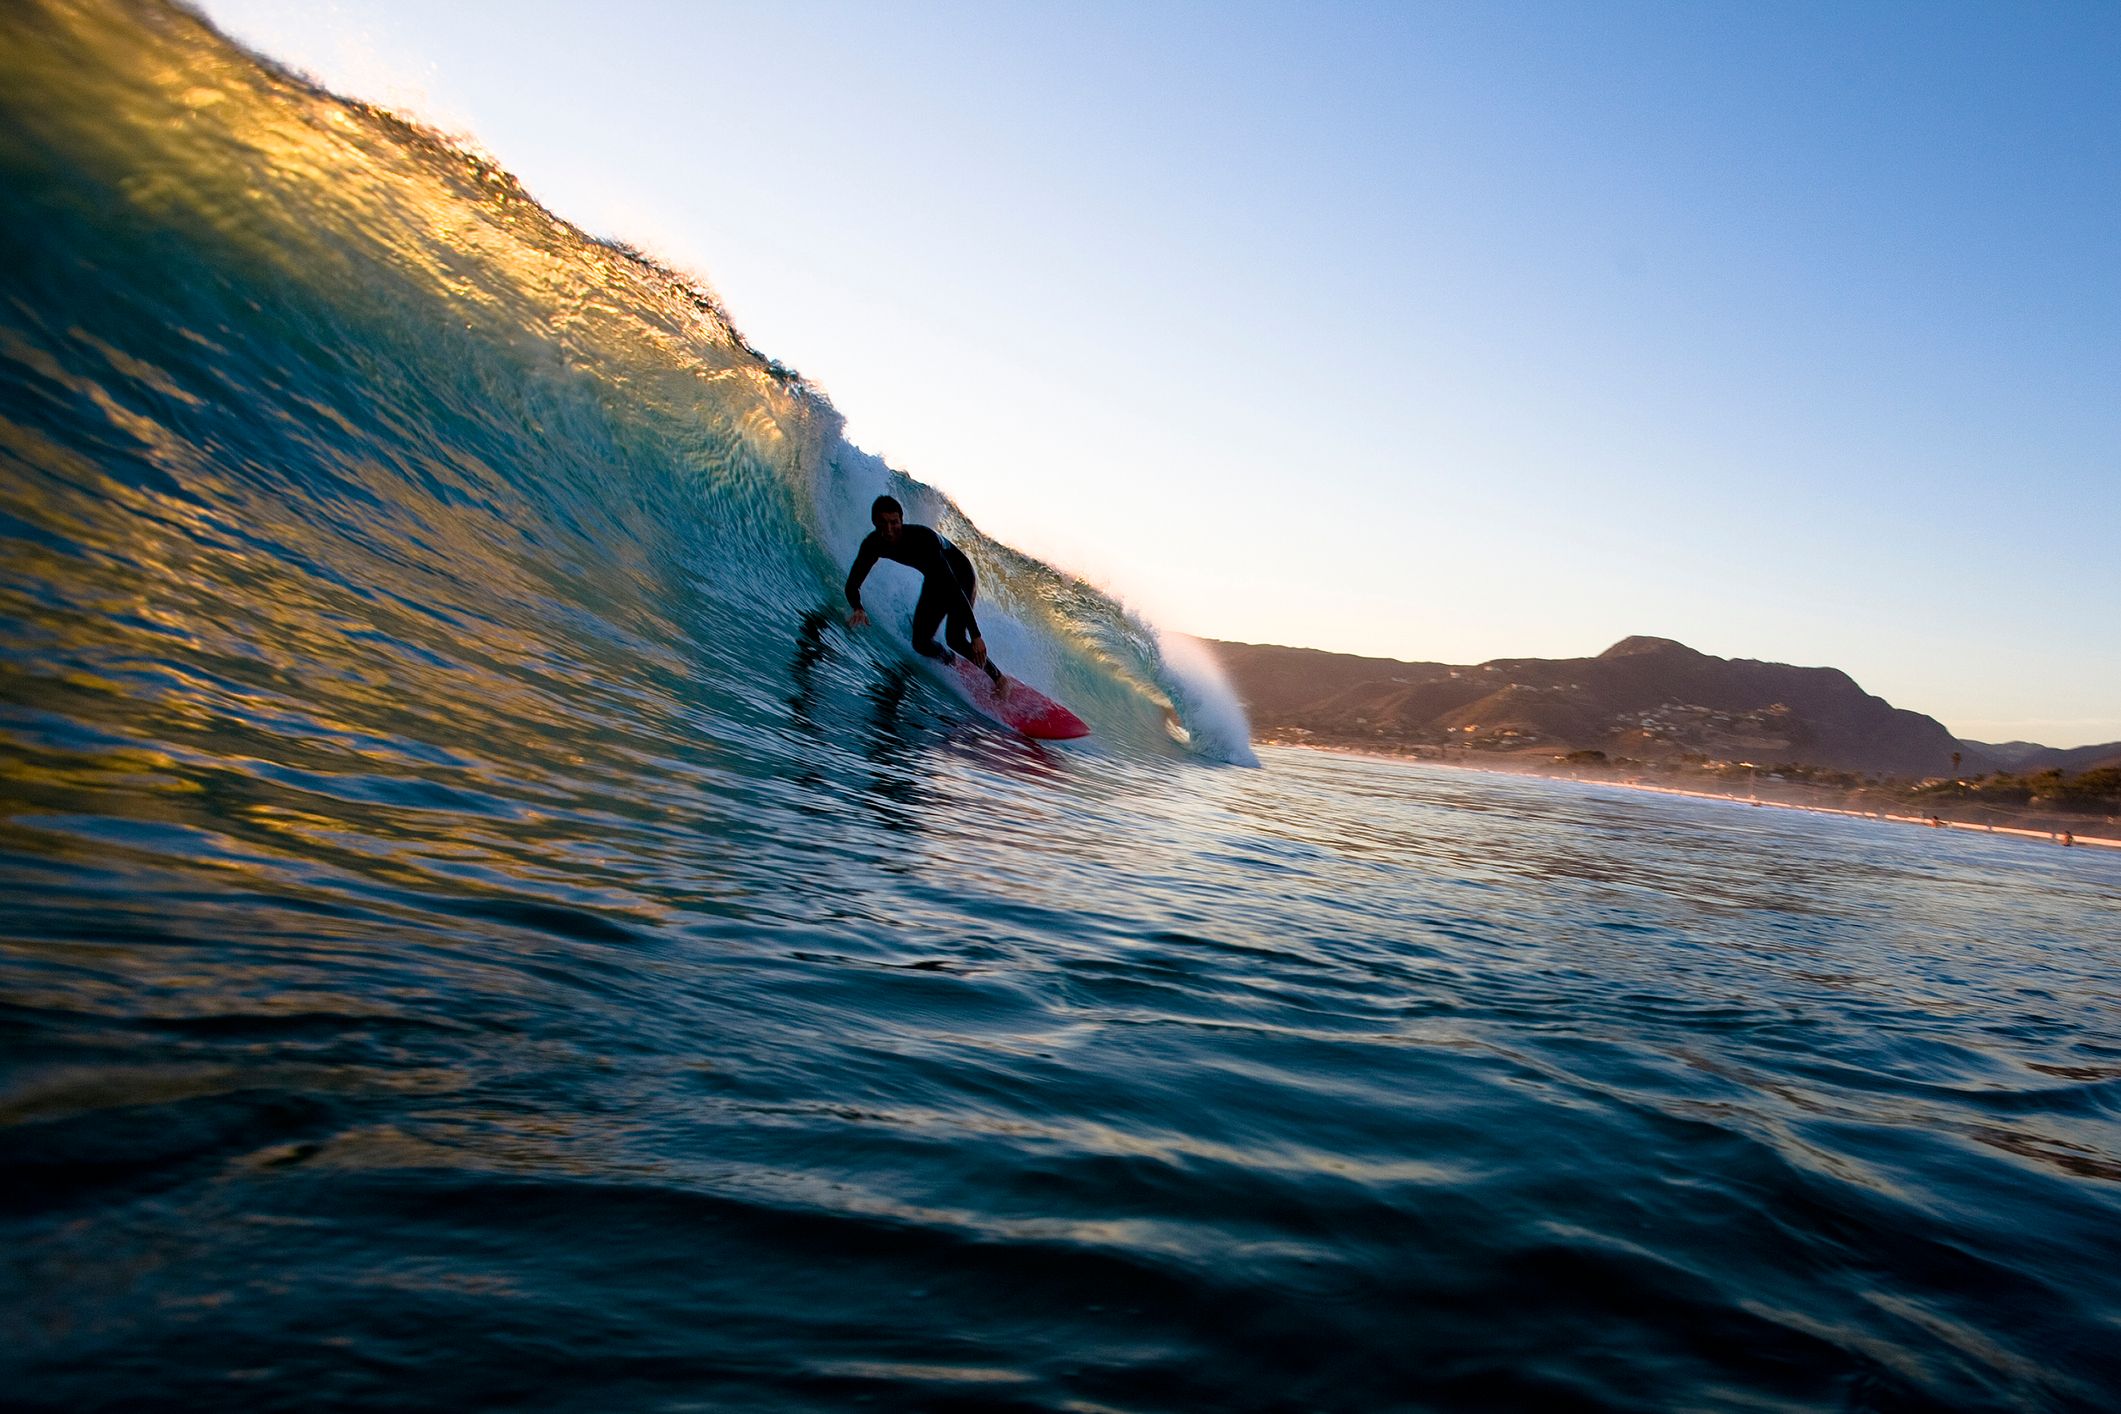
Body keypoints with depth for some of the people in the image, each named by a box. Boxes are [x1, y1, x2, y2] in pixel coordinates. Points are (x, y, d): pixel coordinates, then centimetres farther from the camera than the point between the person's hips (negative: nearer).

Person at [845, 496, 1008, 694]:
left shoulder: (922, 538, -38)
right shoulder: (873, 544, -21)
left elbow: (954, 588, -42)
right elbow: (853, 583, -14)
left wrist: (975, 635, -47)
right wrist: (858, 608, -40)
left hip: (960, 577, -6)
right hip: (934, 582, 6)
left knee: (954, 638, -22)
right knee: (921, 644, 0)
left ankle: (998, 678, -2)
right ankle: (954, 665, 32)